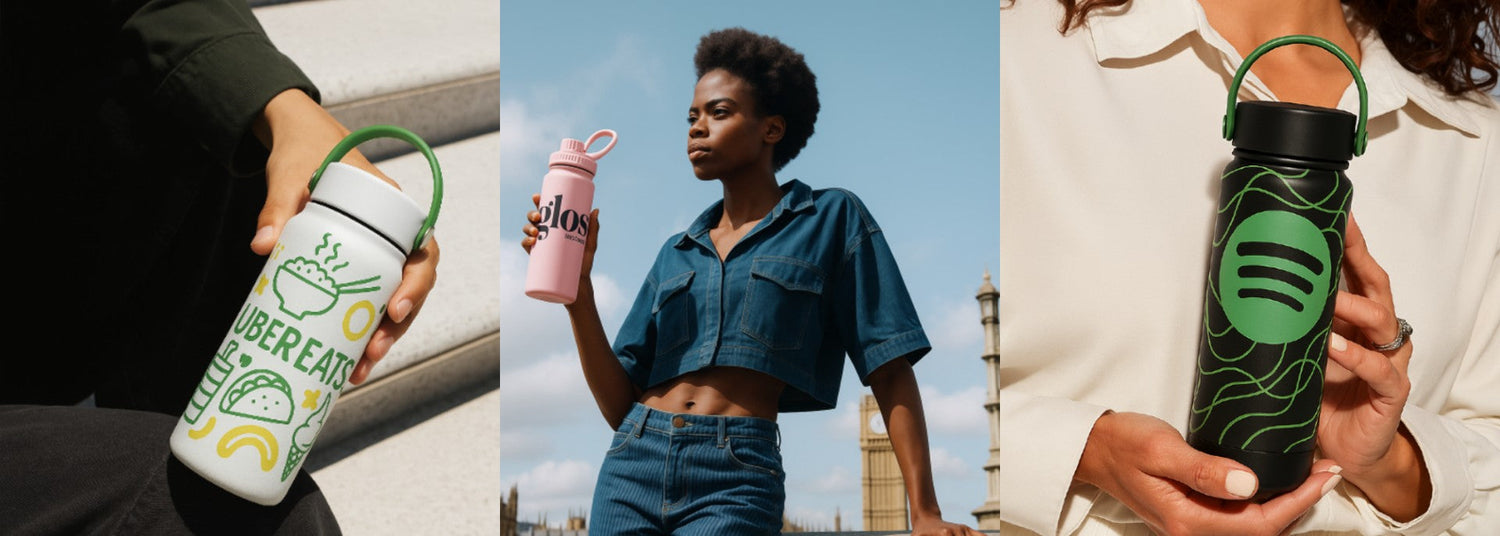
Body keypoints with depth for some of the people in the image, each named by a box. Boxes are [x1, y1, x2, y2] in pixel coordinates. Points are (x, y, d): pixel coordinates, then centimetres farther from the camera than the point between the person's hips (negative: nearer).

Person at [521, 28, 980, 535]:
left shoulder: (831, 219, 5)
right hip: (631, 466, 5)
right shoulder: (676, 252, 16)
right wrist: (577, 285, -2)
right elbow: (619, 403, 9)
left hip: (736, 478, -4)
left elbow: (890, 371, -1)